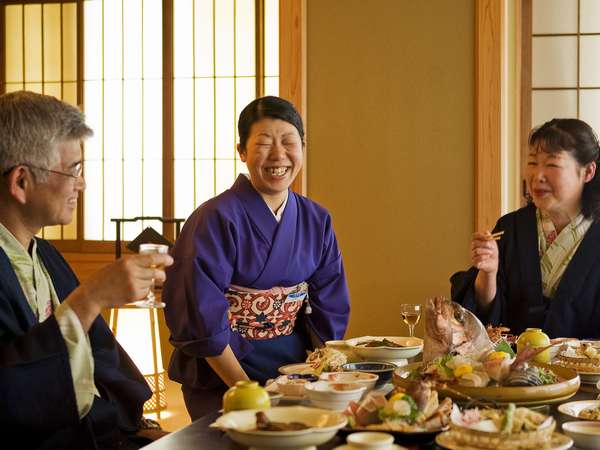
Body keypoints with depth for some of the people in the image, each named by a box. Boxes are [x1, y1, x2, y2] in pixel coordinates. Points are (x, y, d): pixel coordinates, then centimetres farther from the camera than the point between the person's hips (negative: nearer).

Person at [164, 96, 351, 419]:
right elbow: (203, 320, -15)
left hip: (296, 370, 5)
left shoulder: (316, 221, 5)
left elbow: (328, 311, 9)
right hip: (222, 379, -5)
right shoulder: (216, 219, -12)